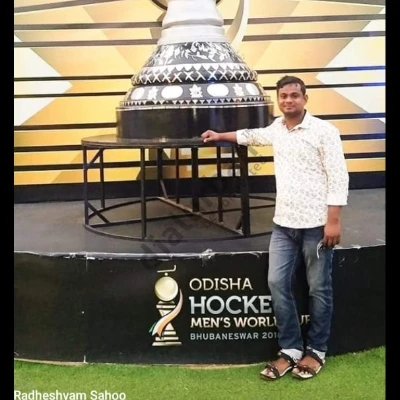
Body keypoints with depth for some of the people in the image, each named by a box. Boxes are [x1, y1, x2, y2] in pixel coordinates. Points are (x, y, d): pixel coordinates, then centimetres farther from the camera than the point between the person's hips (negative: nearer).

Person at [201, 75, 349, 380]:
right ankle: (291, 349, 15)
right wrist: (220, 136, 41)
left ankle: (316, 351, 20)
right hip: (284, 223, 6)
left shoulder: (324, 130, -8)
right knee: (277, 283, 3)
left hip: (316, 224, -6)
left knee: (319, 288, 5)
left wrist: (333, 220, -17)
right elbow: (252, 135, 34)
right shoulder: (277, 128, 12)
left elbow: (338, 177, -11)